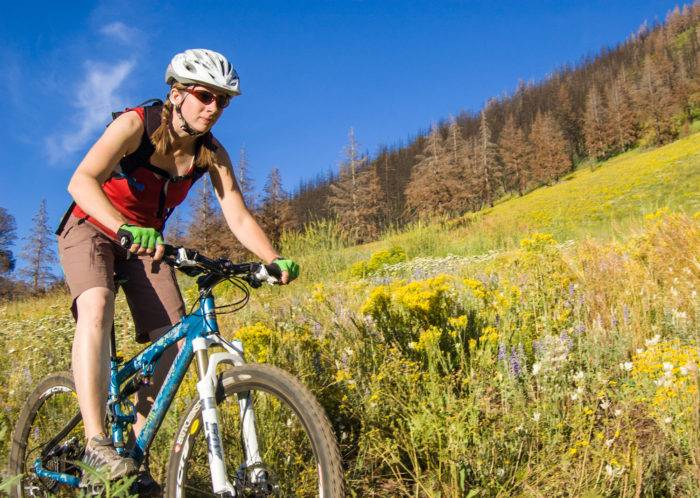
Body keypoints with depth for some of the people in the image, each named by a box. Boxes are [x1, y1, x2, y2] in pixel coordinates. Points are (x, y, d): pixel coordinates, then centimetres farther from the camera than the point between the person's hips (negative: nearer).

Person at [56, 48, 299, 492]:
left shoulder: (212, 153, -10)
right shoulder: (135, 124, -23)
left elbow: (239, 216, -15)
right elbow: (81, 181, -35)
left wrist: (275, 260, -32)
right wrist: (125, 228, -53)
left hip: (146, 240, 4)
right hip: (92, 228, -4)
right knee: (97, 305, -35)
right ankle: (96, 440, -32)